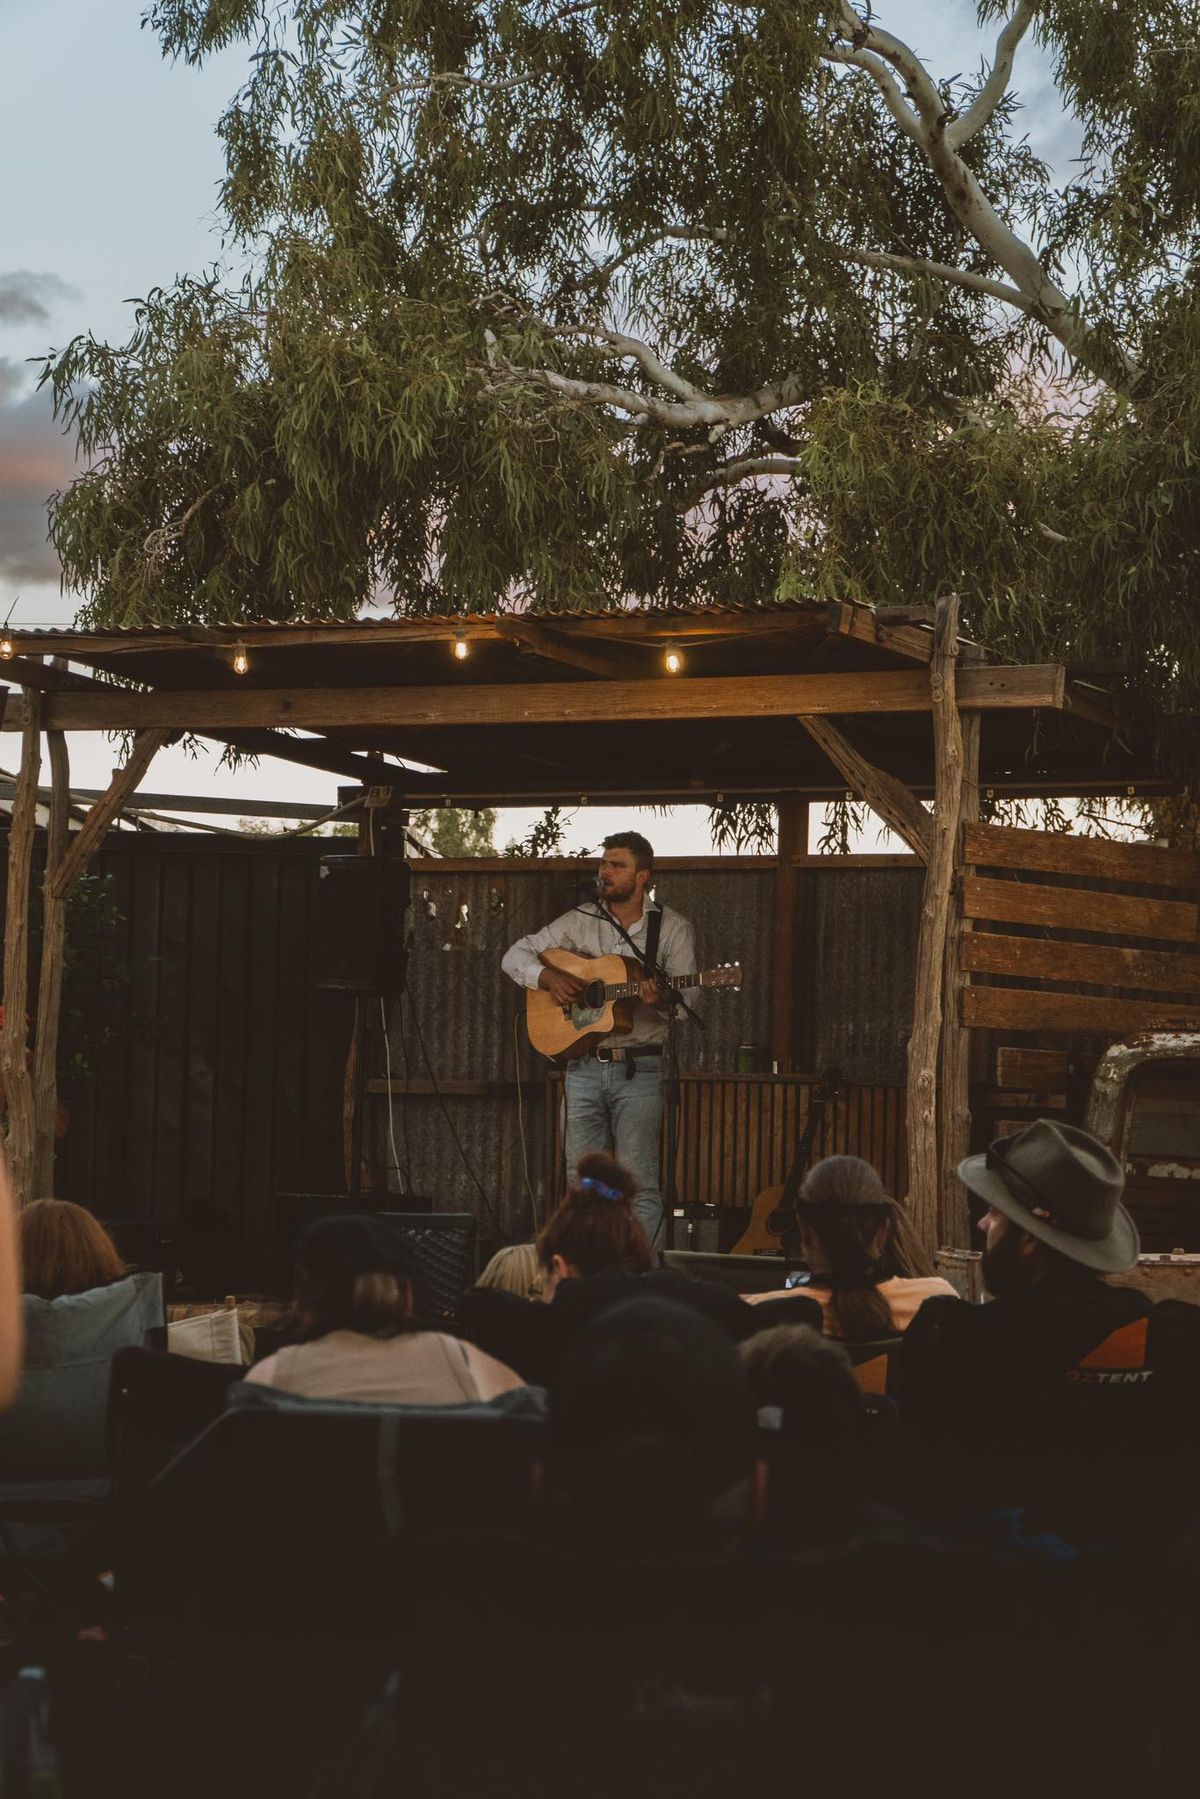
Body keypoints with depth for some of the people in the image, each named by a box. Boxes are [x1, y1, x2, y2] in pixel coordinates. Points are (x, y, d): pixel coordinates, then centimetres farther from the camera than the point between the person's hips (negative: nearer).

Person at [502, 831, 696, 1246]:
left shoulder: (672, 929, 1)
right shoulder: (581, 921, 8)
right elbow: (515, 956, 10)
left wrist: (660, 1001, -24)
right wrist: (549, 976, -9)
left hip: (639, 1068, -3)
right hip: (585, 1066, 3)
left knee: (639, 1184, -6)